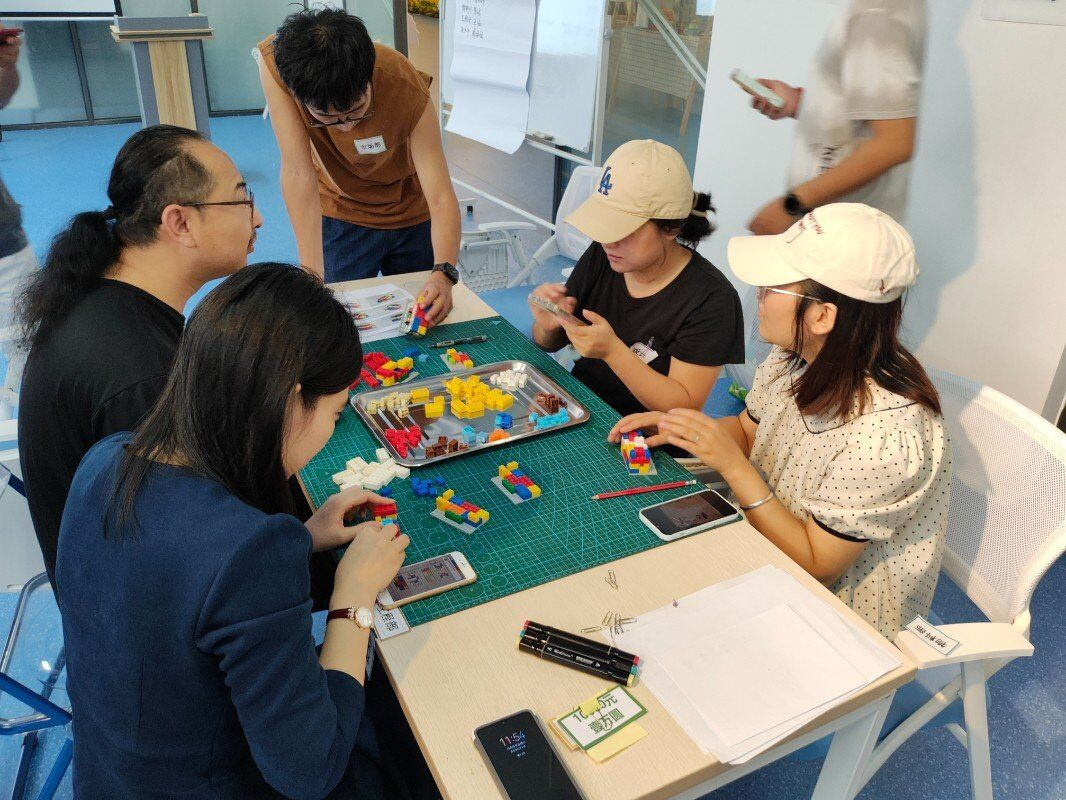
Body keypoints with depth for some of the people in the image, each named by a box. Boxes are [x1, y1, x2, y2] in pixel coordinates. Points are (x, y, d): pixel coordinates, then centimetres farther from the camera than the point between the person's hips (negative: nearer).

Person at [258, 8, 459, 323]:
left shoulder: (405, 87, -32)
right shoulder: (275, 61, -30)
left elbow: (440, 197, -33)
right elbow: (299, 175, -33)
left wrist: (444, 272, -50)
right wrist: (313, 278, -39)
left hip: (412, 215, 0)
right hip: (342, 213, 0)